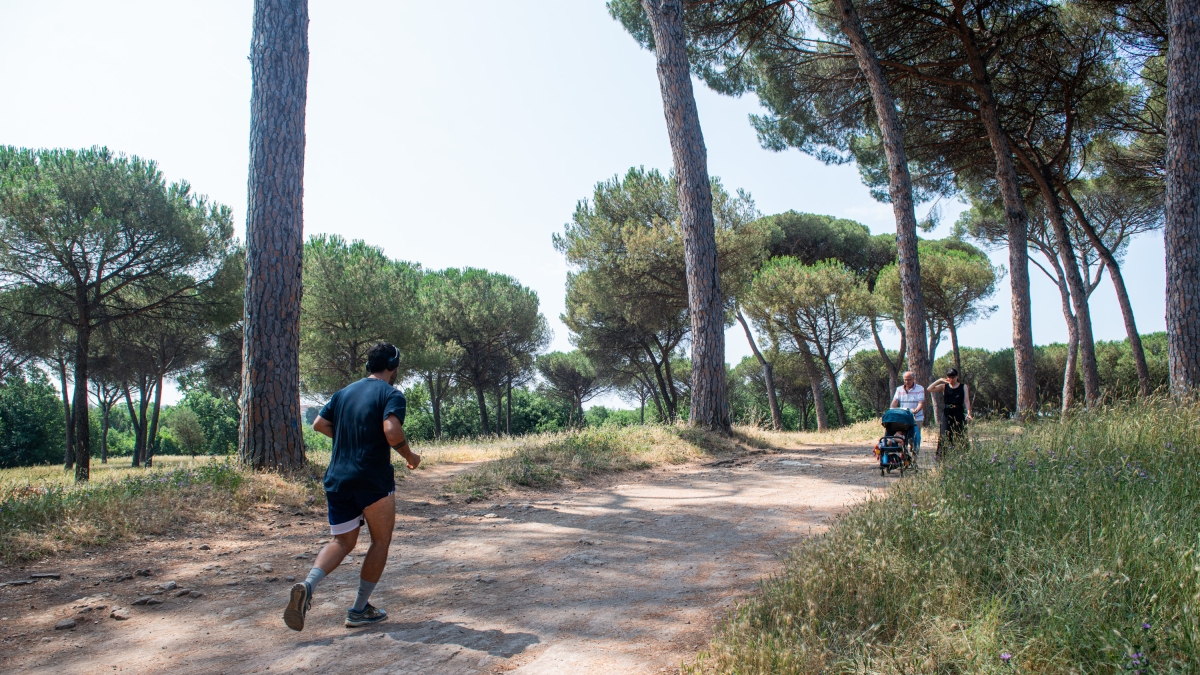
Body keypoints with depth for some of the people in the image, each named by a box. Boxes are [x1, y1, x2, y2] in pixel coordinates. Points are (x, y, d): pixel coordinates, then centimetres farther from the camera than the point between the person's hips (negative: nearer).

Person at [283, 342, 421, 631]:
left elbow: (319, 424, 13)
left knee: (342, 542, 15)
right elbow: (392, 431, -23)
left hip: (337, 479, 6)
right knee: (381, 541, 11)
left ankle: (307, 585, -11)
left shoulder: (344, 393, 14)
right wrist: (410, 456, -7)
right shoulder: (391, 394, -7)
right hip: (373, 480, -6)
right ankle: (359, 610, 13)